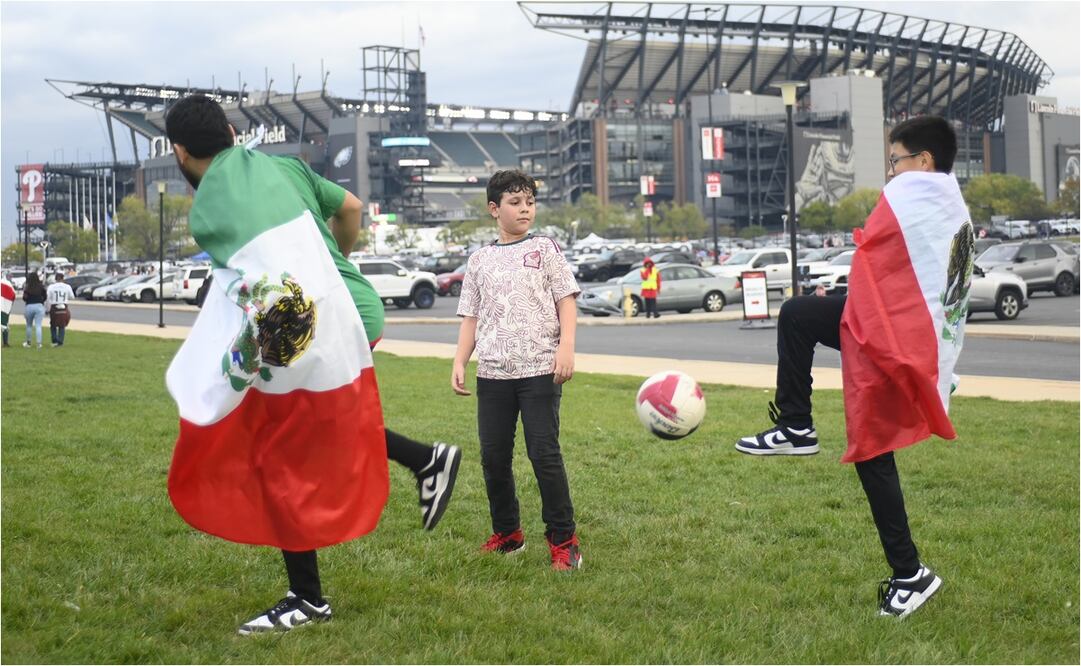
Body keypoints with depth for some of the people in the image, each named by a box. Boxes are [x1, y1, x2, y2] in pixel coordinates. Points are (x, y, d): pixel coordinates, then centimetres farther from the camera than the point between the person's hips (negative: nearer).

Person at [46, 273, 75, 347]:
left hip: (54, 308, -1)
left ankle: (55, 341, 2)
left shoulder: (51, 287, -3)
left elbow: (47, 299, -4)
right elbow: (72, 297, 11)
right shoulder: (67, 287, 0)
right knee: (62, 326, 11)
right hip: (64, 309, 1)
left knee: (53, 325, 14)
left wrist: (47, 309, 5)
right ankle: (60, 342, 7)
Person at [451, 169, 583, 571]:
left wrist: (566, 347, -12)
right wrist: (459, 363, 4)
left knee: (544, 453, -7)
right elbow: (471, 317, 14)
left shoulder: (545, 249, 5)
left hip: (540, 370, -3)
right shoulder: (481, 260, 13)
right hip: (493, 373, 4)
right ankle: (506, 534, 23)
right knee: (493, 455, 7)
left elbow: (566, 301, 1)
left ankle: (563, 540, 2)